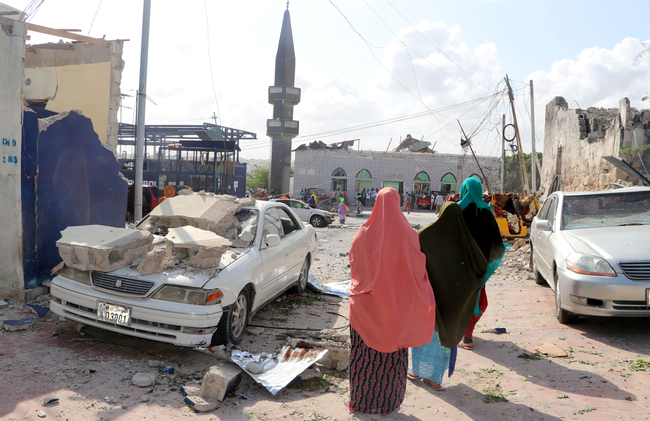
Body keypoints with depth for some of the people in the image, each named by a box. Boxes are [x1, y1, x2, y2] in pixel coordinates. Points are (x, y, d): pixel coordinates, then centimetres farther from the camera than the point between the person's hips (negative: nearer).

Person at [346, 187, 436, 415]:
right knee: (392, 353, 13)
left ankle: (359, 401, 24)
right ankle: (388, 404, 25)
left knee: (363, 353, 12)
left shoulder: (364, 234, -10)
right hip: (396, 306, 0)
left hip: (366, 305, 0)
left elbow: (354, 264, 2)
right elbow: (419, 268, -3)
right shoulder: (408, 234, -10)